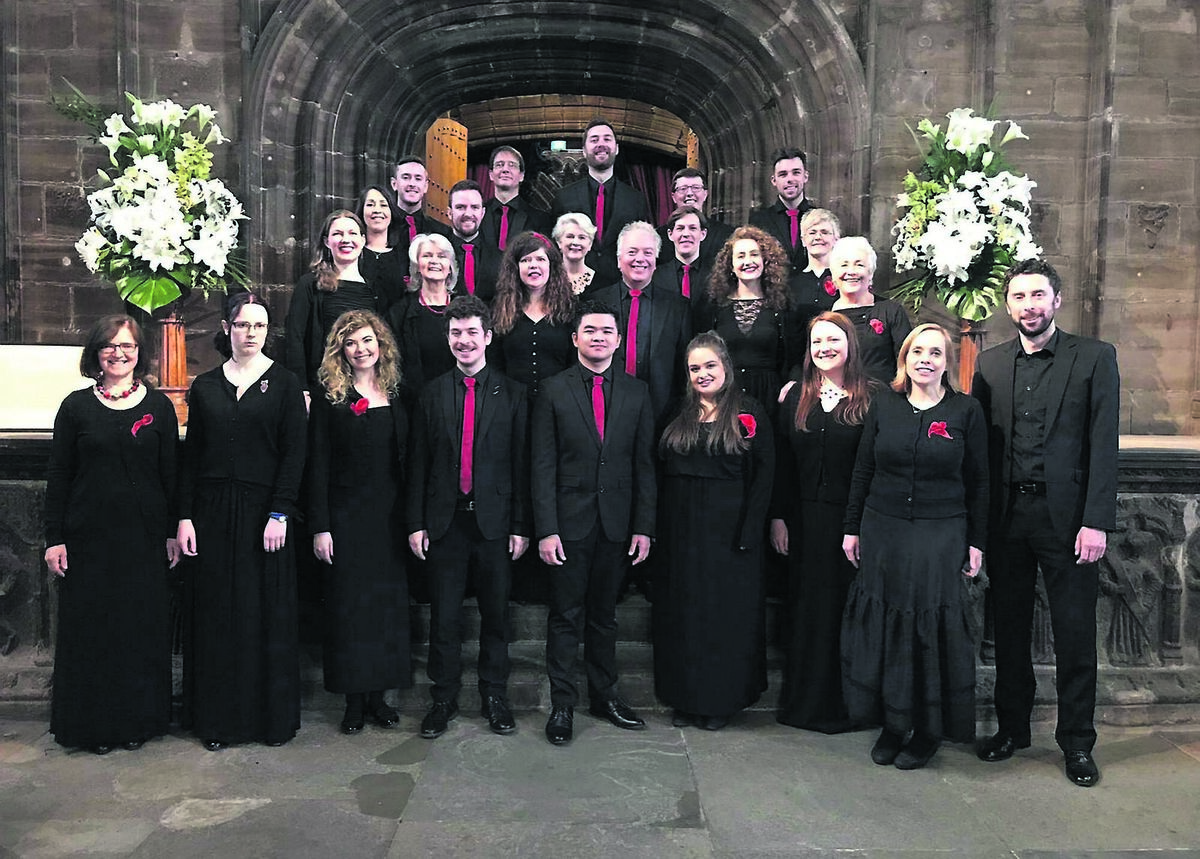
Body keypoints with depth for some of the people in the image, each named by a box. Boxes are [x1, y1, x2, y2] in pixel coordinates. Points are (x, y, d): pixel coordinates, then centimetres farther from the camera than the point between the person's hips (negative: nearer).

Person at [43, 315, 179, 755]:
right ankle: (93, 724, 18)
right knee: (90, 627, 5)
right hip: (89, 534, 0)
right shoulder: (76, 406, 2)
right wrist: (54, 538, -2)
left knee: (143, 626, 6)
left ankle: (138, 720, 20)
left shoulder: (158, 406, 3)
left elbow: (170, 472, 5)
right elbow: (59, 476, 3)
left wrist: (173, 531, 1)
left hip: (144, 536, 0)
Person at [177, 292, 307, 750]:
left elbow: (294, 453, -5)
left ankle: (273, 714, 16)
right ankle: (218, 717, 17)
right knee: (216, 615, 6)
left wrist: (280, 513, -12)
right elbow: (191, 457, 7)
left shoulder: (284, 383, 0)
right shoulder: (205, 387, 8)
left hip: (264, 511, -2)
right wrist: (185, 517, 0)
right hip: (213, 513, 2)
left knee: (268, 614, 3)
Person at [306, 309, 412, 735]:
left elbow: (407, 460, 9)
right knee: (348, 603, 2)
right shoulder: (330, 398, -2)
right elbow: (317, 465, -5)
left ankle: (378, 694, 17)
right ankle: (354, 699, 12)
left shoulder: (396, 396, 8)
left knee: (388, 601, 6)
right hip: (346, 516, -3)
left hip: (389, 516, 3)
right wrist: (320, 527, -11)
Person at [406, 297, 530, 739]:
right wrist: (415, 522, 1)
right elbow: (418, 463, 6)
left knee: (496, 612, 9)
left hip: (495, 519, -1)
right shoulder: (432, 393, 6)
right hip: (445, 520, 1)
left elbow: (521, 464, 1)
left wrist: (521, 526, -3)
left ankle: (495, 695, 24)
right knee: (444, 615, 7)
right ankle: (443, 698, 21)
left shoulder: (512, 394, 2)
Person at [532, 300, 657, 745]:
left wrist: (643, 526, 0)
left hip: (616, 521, 2)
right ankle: (562, 704, 15)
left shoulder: (636, 392, 6)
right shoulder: (554, 391, -1)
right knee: (566, 616, 3)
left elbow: (644, 463, 5)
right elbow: (543, 466, -4)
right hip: (570, 520, -2)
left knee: (604, 613, 14)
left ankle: (604, 695, 28)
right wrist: (546, 529, -10)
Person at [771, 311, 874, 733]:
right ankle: (803, 701, 23)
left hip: (853, 519, -4)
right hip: (805, 520, 4)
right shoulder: (796, 398, 8)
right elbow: (782, 461, 8)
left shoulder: (871, 398, -4)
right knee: (806, 607, 11)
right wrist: (778, 517, 3)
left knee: (848, 607, 3)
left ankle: (845, 705, 17)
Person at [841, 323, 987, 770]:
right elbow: (862, 472, 8)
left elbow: (978, 482, 1)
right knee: (882, 625, 6)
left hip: (940, 537, -2)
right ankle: (892, 723, 21)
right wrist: (852, 529, 6)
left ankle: (929, 731, 18)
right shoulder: (884, 405, 4)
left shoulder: (966, 410, -1)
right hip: (883, 532, 2)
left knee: (931, 630, 2)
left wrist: (976, 542, -1)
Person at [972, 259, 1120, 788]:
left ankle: (1077, 742, 20)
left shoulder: (1095, 358, -1)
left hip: (1067, 517, -3)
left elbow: (1103, 445, -6)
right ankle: (1012, 727, 28)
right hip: (1006, 517, 3)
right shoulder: (990, 364, 8)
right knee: (1009, 629, 13)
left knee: (1075, 635, 5)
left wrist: (1096, 522, -13)